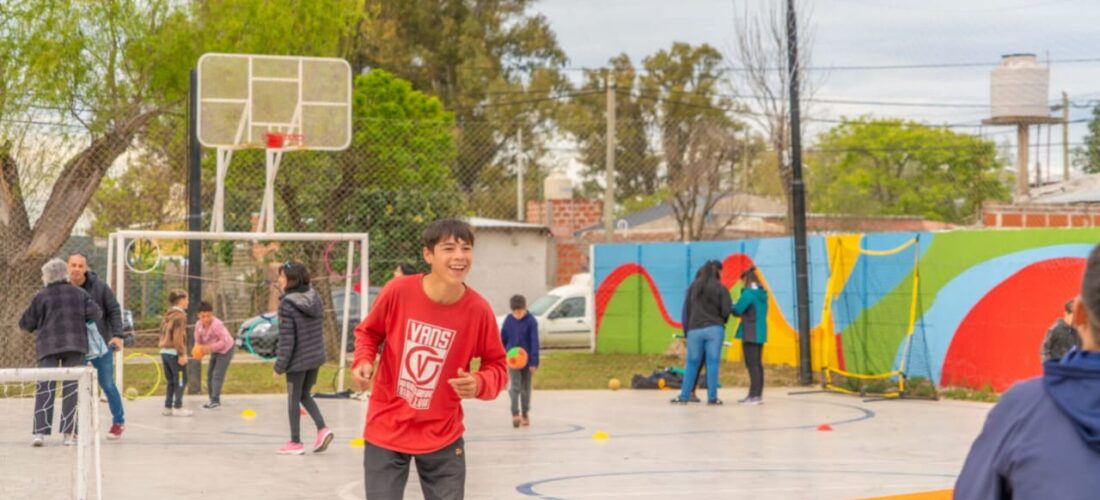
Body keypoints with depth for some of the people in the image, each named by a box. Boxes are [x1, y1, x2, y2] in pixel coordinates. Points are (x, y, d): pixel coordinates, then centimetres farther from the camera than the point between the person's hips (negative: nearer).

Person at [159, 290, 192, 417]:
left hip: (164, 351, 9)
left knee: (170, 381, 13)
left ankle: (168, 407, 14)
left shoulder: (167, 315, 16)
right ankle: (178, 407, -3)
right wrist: (182, 354, -19)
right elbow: (178, 337, -19)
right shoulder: (180, 315, -12)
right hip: (174, 352, -9)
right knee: (180, 381, -2)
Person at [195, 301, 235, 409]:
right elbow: (198, 341, 2)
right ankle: (212, 399, 19)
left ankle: (215, 400, -17)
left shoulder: (216, 325, -31)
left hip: (225, 350, -8)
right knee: (210, 373, 10)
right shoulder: (198, 325, -9)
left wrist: (210, 347, -34)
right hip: (215, 351, 8)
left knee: (217, 375, -15)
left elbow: (224, 341, -31)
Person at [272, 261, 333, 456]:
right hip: (316, 357, 6)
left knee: (293, 399, 9)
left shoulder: (287, 304, -18)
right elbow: (318, 326, 7)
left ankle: (296, 443, 15)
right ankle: (322, 429, 5)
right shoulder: (314, 296, 0)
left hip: (297, 360, -6)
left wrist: (280, 365, -10)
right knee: (305, 395, 22)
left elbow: (287, 339, -16)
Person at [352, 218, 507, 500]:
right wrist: (363, 362, -15)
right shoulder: (398, 291, -15)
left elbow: (496, 365, -1)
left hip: (442, 437, 1)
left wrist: (479, 384, -23)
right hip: (386, 430, -1)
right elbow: (367, 332, 4)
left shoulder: (478, 310, -14)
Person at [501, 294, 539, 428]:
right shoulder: (508, 320, -4)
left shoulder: (531, 321, -13)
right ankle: (515, 414, -16)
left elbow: (535, 342, -14)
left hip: (526, 360, -1)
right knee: (514, 386, -11)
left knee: (525, 388, 11)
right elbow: (503, 339, 5)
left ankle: (525, 414, 25)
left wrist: (534, 362, -18)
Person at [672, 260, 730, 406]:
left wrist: (687, 330, 15)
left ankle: (684, 396, 10)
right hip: (714, 329, -3)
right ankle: (712, 397, 0)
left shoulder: (694, 286, 6)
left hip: (695, 330, 3)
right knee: (712, 363, 0)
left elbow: (686, 309, 9)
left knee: (692, 363, 9)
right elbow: (726, 310, -6)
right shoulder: (720, 288, -3)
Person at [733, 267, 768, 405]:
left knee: (752, 364, -8)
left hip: (750, 334, -9)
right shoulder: (762, 294, 13)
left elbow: (737, 310, -16)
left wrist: (732, 306, 5)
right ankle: (758, 394, 16)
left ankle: (754, 395, -10)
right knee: (757, 364, 13)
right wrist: (744, 314, 12)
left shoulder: (749, 293, -14)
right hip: (760, 333, 9)